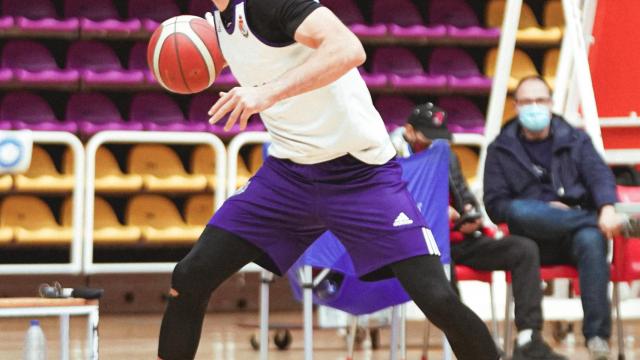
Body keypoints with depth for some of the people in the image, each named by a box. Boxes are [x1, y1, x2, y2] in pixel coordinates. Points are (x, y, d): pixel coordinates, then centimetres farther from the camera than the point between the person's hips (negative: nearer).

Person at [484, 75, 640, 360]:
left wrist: (607, 208, -24)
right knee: (520, 211, -35)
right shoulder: (501, 150, 14)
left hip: (577, 228, 0)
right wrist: (544, 209, -9)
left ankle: (597, 337, -39)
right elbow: (496, 206, 6)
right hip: (534, 239, 0)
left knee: (592, 239, -37)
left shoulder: (574, 140, 16)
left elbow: (599, 175, -1)